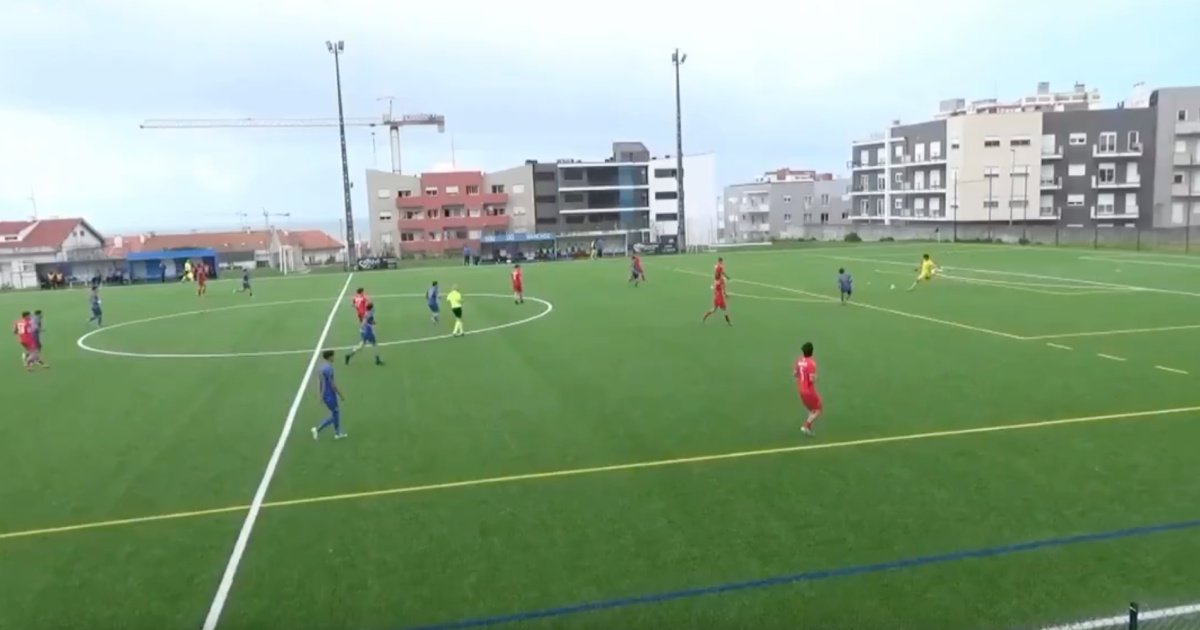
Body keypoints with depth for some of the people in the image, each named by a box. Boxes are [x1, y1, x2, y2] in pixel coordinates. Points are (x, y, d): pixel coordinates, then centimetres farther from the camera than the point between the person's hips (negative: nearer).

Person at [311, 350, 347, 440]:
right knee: (334, 416, 4)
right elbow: (333, 385, -22)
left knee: (336, 414, 19)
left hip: (325, 395, 9)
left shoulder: (322, 367, 5)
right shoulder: (329, 369, -23)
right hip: (330, 396, -9)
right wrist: (341, 395, -13)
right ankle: (317, 429, 2)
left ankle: (338, 433, 27)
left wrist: (321, 395, 20)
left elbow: (319, 382, 12)